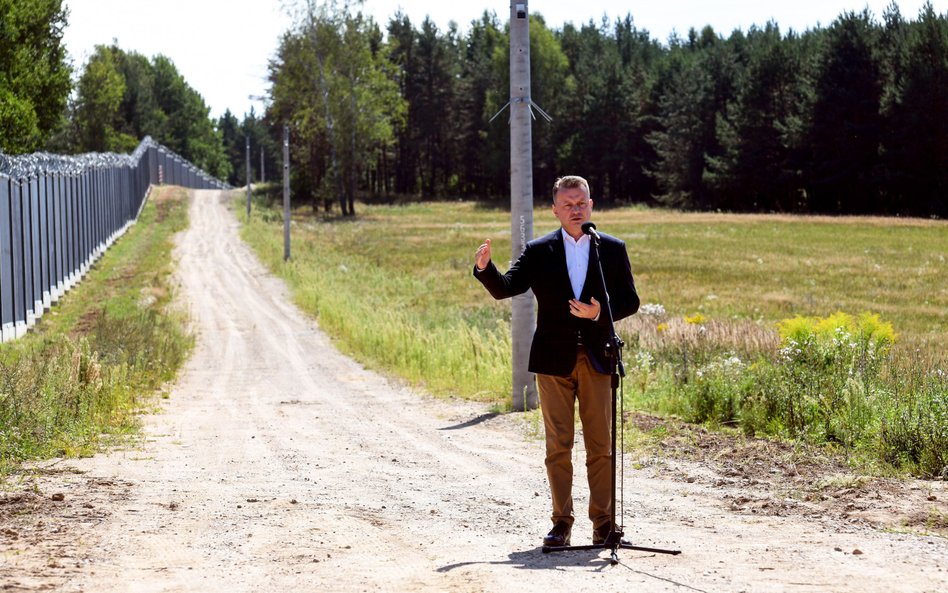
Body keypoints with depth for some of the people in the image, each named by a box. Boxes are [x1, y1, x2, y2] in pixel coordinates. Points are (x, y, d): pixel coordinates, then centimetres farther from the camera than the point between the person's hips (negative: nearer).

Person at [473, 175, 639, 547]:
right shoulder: (538, 252, 4)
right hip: (554, 360, 0)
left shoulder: (613, 250, 5)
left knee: (601, 445, 4)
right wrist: (484, 268, -25)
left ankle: (603, 522, 11)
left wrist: (601, 313, -14)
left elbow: (630, 301, 5)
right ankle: (561, 523, 10)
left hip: (597, 359, 0)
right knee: (558, 446, 3)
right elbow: (504, 289, -5)